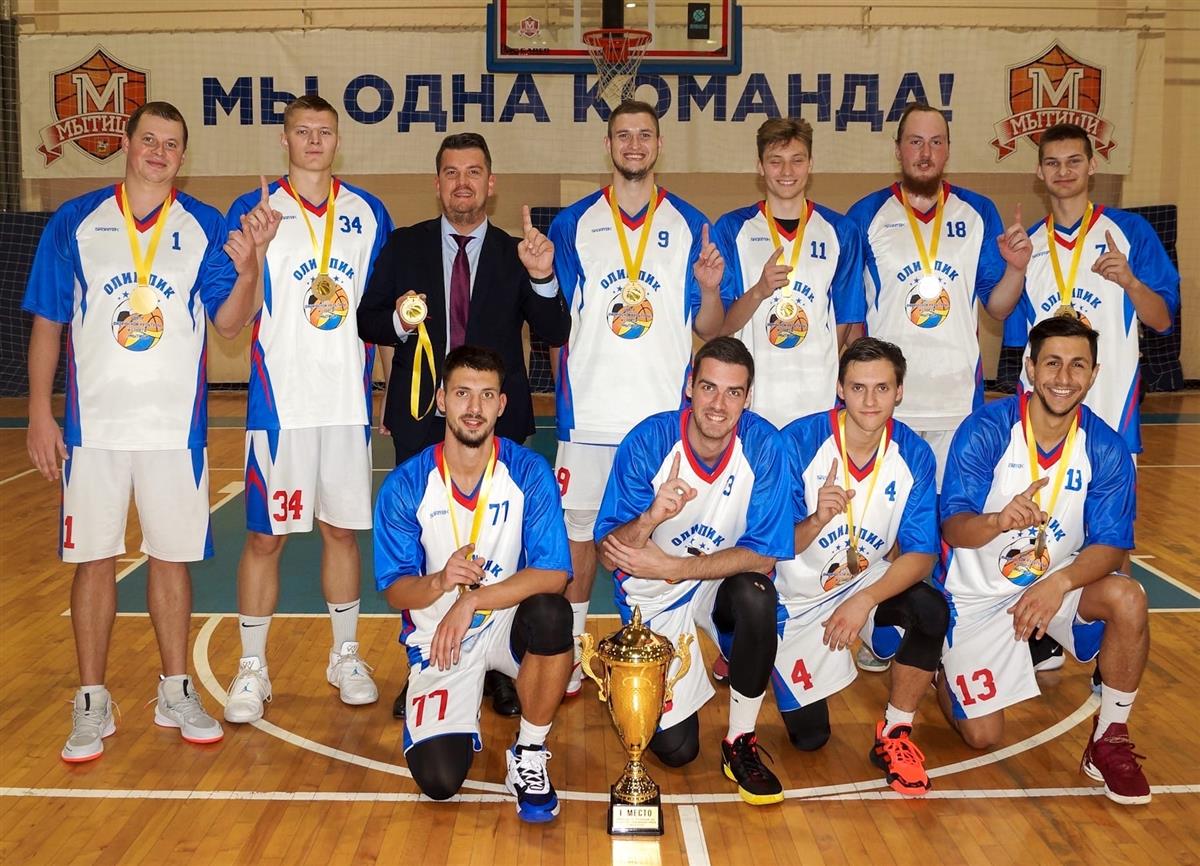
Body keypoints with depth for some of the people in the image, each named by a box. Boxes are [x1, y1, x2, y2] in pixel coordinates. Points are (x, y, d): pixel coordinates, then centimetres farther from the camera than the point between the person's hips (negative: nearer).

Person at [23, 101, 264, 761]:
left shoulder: (204, 227, 4)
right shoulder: (74, 222, 3)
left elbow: (229, 323, 0)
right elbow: (47, 323, 5)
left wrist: (247, 272, -20)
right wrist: (39, 413, -2)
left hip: (177, 426, 1)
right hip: (93, 424, 0)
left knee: (172, 556, 8)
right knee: (94, 558, 4)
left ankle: (176, 693, 21)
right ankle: (91, 705, 16)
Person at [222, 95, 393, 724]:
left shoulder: (368, 213, 8)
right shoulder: (254, 211, 1)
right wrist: (253, 253, -20)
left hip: (348, 400, 2)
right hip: (279, 402, -2)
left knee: (342, 530, 11)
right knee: (264, 535, 2)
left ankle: (345, 656, 25)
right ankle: (252, 669, 15)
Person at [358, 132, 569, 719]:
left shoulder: (516, 253, 3)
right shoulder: (404, 246, 6)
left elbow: (555, 334, -6)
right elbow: (368, 321, 5)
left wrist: (542, 278, -24)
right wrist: (398, 322, -17)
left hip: (498, 423, -1)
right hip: (420, 421, 1)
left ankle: (498, 668, 19)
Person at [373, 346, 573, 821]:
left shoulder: (530, 473, -13)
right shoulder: (405, 485, -11)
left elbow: (554, 575, -19)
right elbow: (395, 589, -7)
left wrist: (470, 601, -29)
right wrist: (441, 582, -30)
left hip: (507, 621, 0)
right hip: (437, 638, 0)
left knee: (552, 615, -37)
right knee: (439, 780, -16)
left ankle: (529, 754, -10)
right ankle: (464, 707, 22)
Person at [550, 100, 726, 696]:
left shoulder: (689, 226, 7)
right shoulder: (573, 223, 7)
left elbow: (707, 329, 7)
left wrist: (711, 290, -12)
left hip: (666, 413, 0)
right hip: (589, 412, 0)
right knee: (578, 532, 5)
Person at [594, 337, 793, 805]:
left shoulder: (763, 445, -19)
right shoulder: (648, 441, -21)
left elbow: (762, 555, -18)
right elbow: (609, 554, -20)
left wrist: (673, 566, -27)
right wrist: (651, 517, -41)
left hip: (723, 581, 1)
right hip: (653, 597, -1)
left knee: (757, 596, -35)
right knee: (675, 748, -3)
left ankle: (740, 744, -12)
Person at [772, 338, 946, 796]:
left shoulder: (913, 454, -14)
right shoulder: (799, 441, -21)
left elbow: (921, 554, -15)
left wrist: (864, 601, -30)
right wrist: (816, 521, -40)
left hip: (870, 582, 2)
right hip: (798, 598, -2)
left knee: (932, 611, -31)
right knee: (809, 737, 2)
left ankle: (894, 735, -7)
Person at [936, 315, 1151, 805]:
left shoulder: (1106, 449, -12)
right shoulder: (984, 430, -19)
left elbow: (1111, 546, -14)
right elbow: (953, 528, -23)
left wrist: (1060, 582, -35)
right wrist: (999, 521, -46)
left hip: (1059, 582, 2)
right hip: (977, 594, -2)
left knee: (1128, 599, -30)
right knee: (982, 736, -3)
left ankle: (1109, 742, -10)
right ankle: (945, 669, 32)